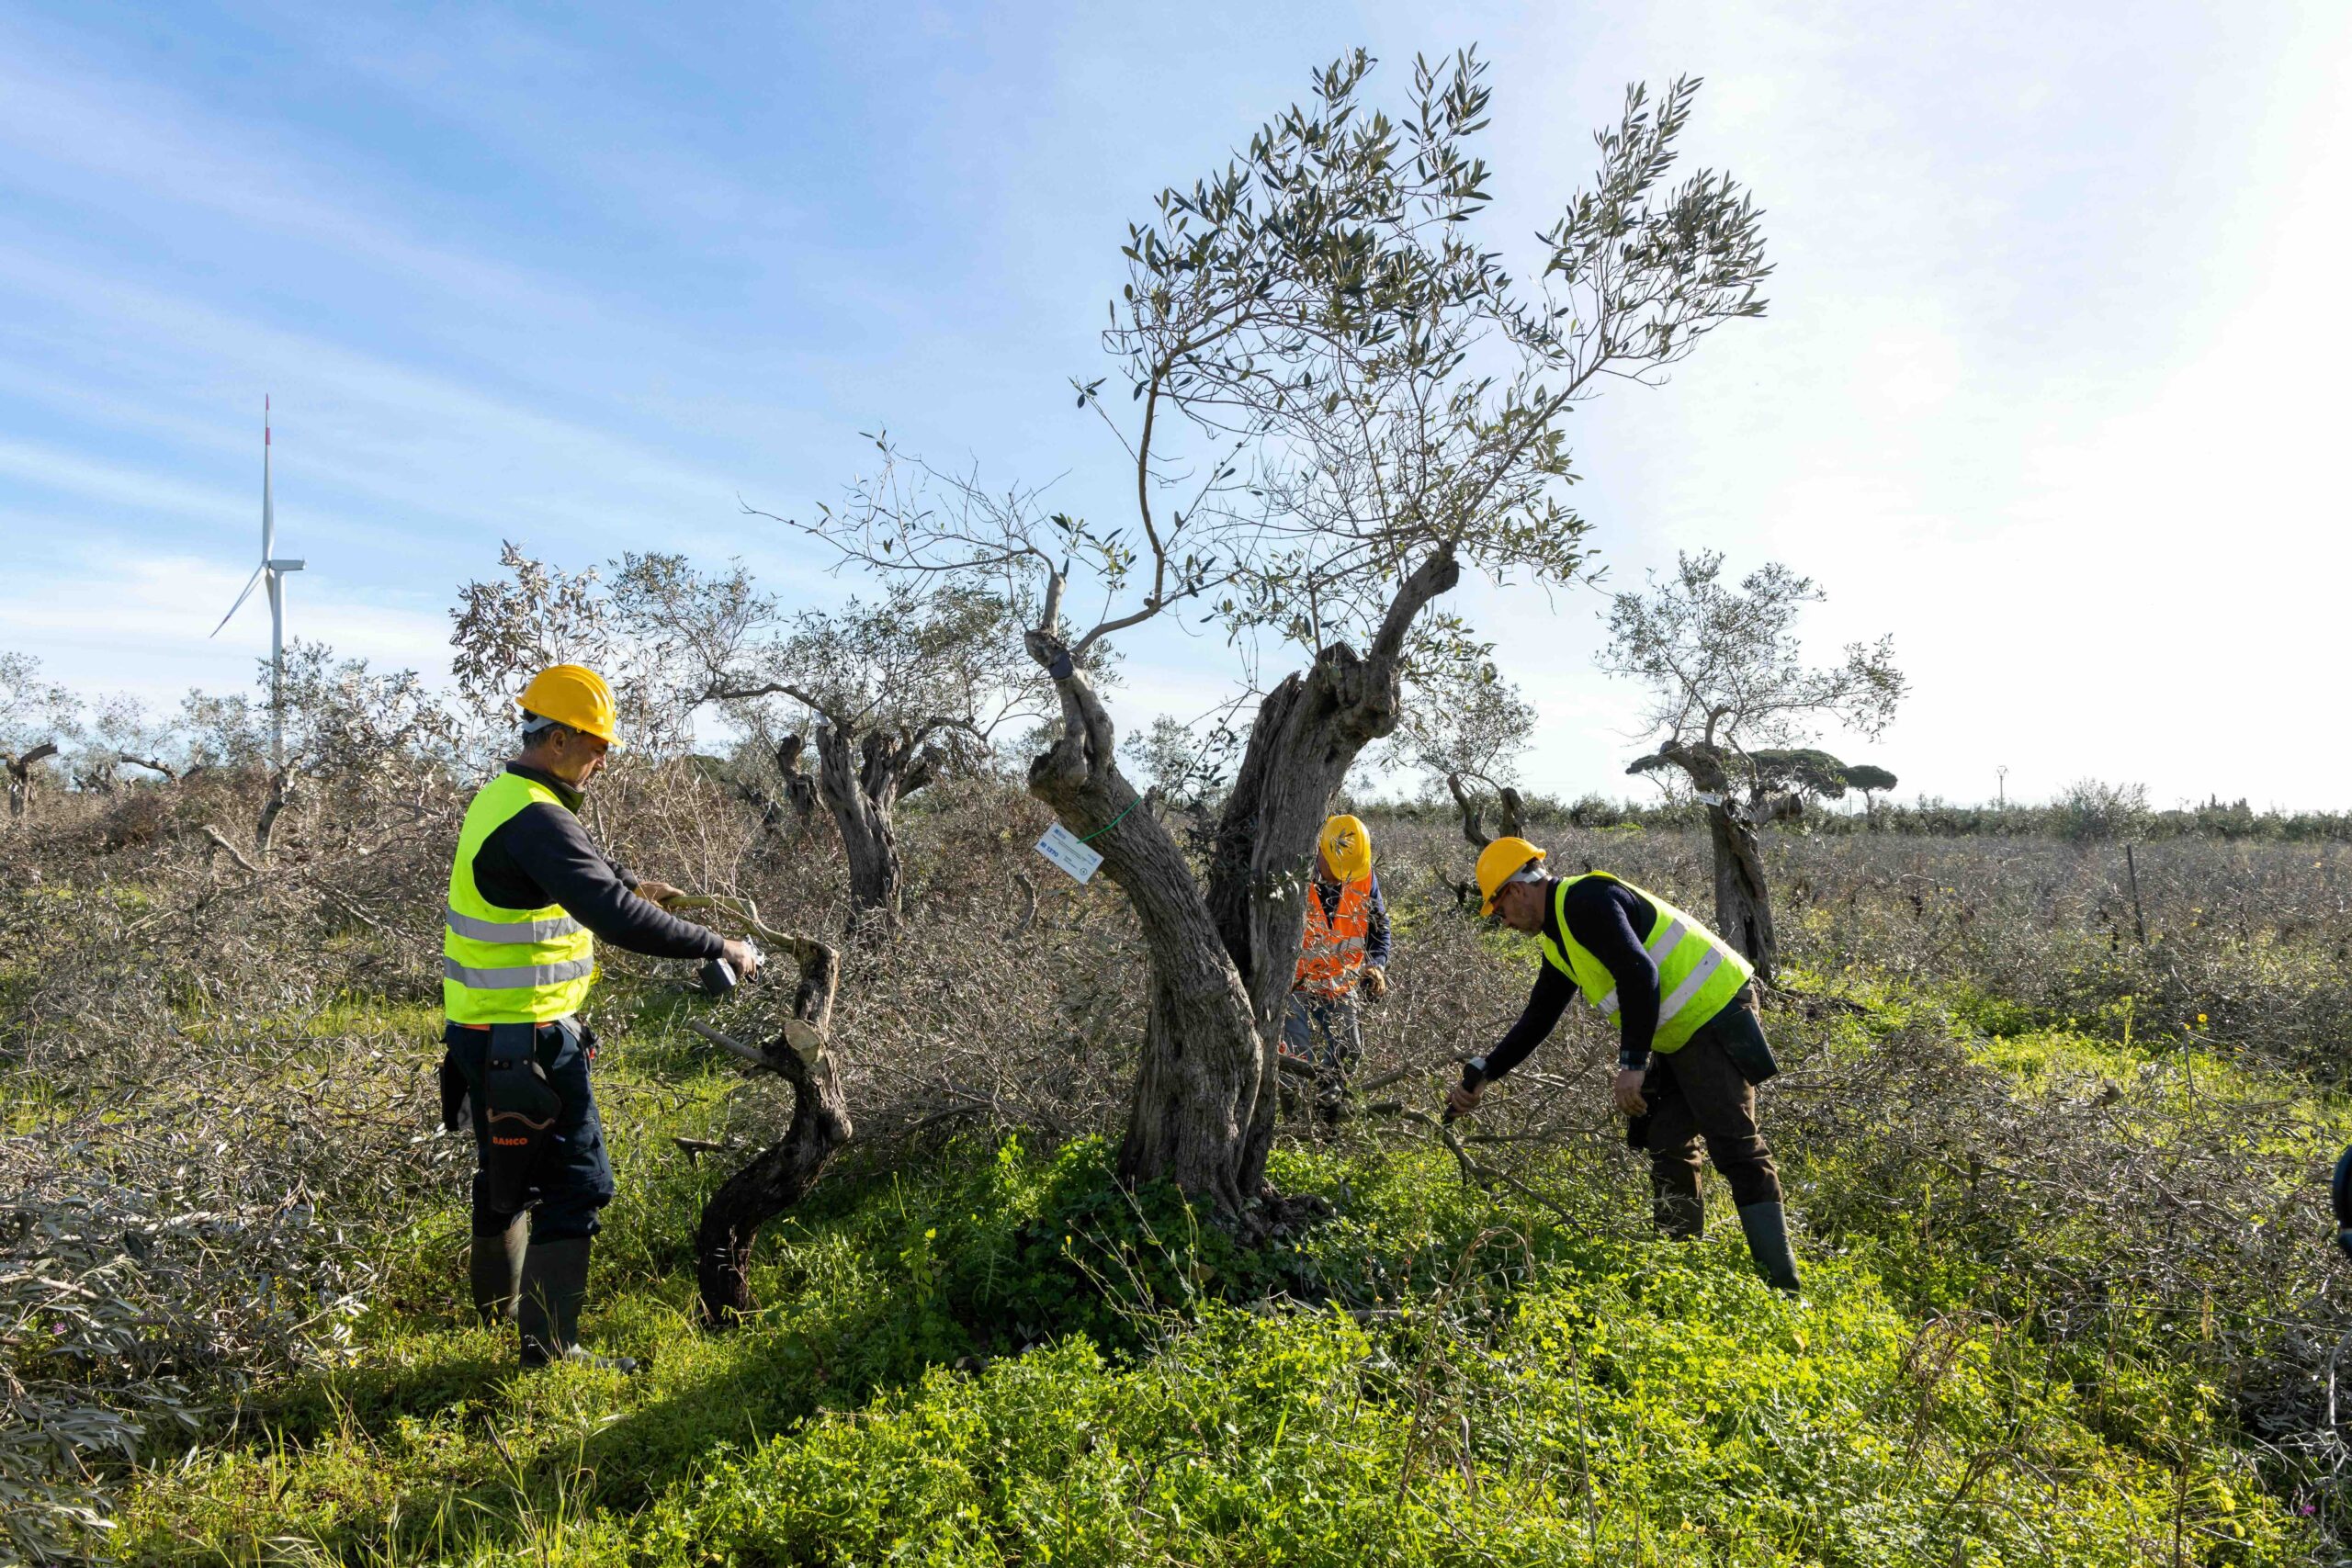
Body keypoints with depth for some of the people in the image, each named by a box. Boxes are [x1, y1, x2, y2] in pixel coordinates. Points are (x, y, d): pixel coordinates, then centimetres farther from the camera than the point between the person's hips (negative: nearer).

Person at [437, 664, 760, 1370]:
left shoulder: (500, 797, 10)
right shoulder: (537, 820, -23)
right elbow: (616, 918, -31)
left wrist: (628, 881, 26)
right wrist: (719, 947, -25)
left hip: (484, 1032, 11)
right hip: (528, 1039, -11)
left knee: (509, 1170, 25)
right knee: (575, 1184, -2)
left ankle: (498, 1304, 44)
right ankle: (549, 1345, 5)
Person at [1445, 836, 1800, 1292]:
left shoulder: (1584, 900, -17)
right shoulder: (1559, 940, 15)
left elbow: (1639, 975, -27)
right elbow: (1537, 1018, 21)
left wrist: (1632, 1064, -26)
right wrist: (1482, 1073, 16)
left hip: (1715, 1018, -11)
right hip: (1678, 1038, 11)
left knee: (1736, 1148, -11)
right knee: (1668, 1148, 10)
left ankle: (1781, 1283, -7)